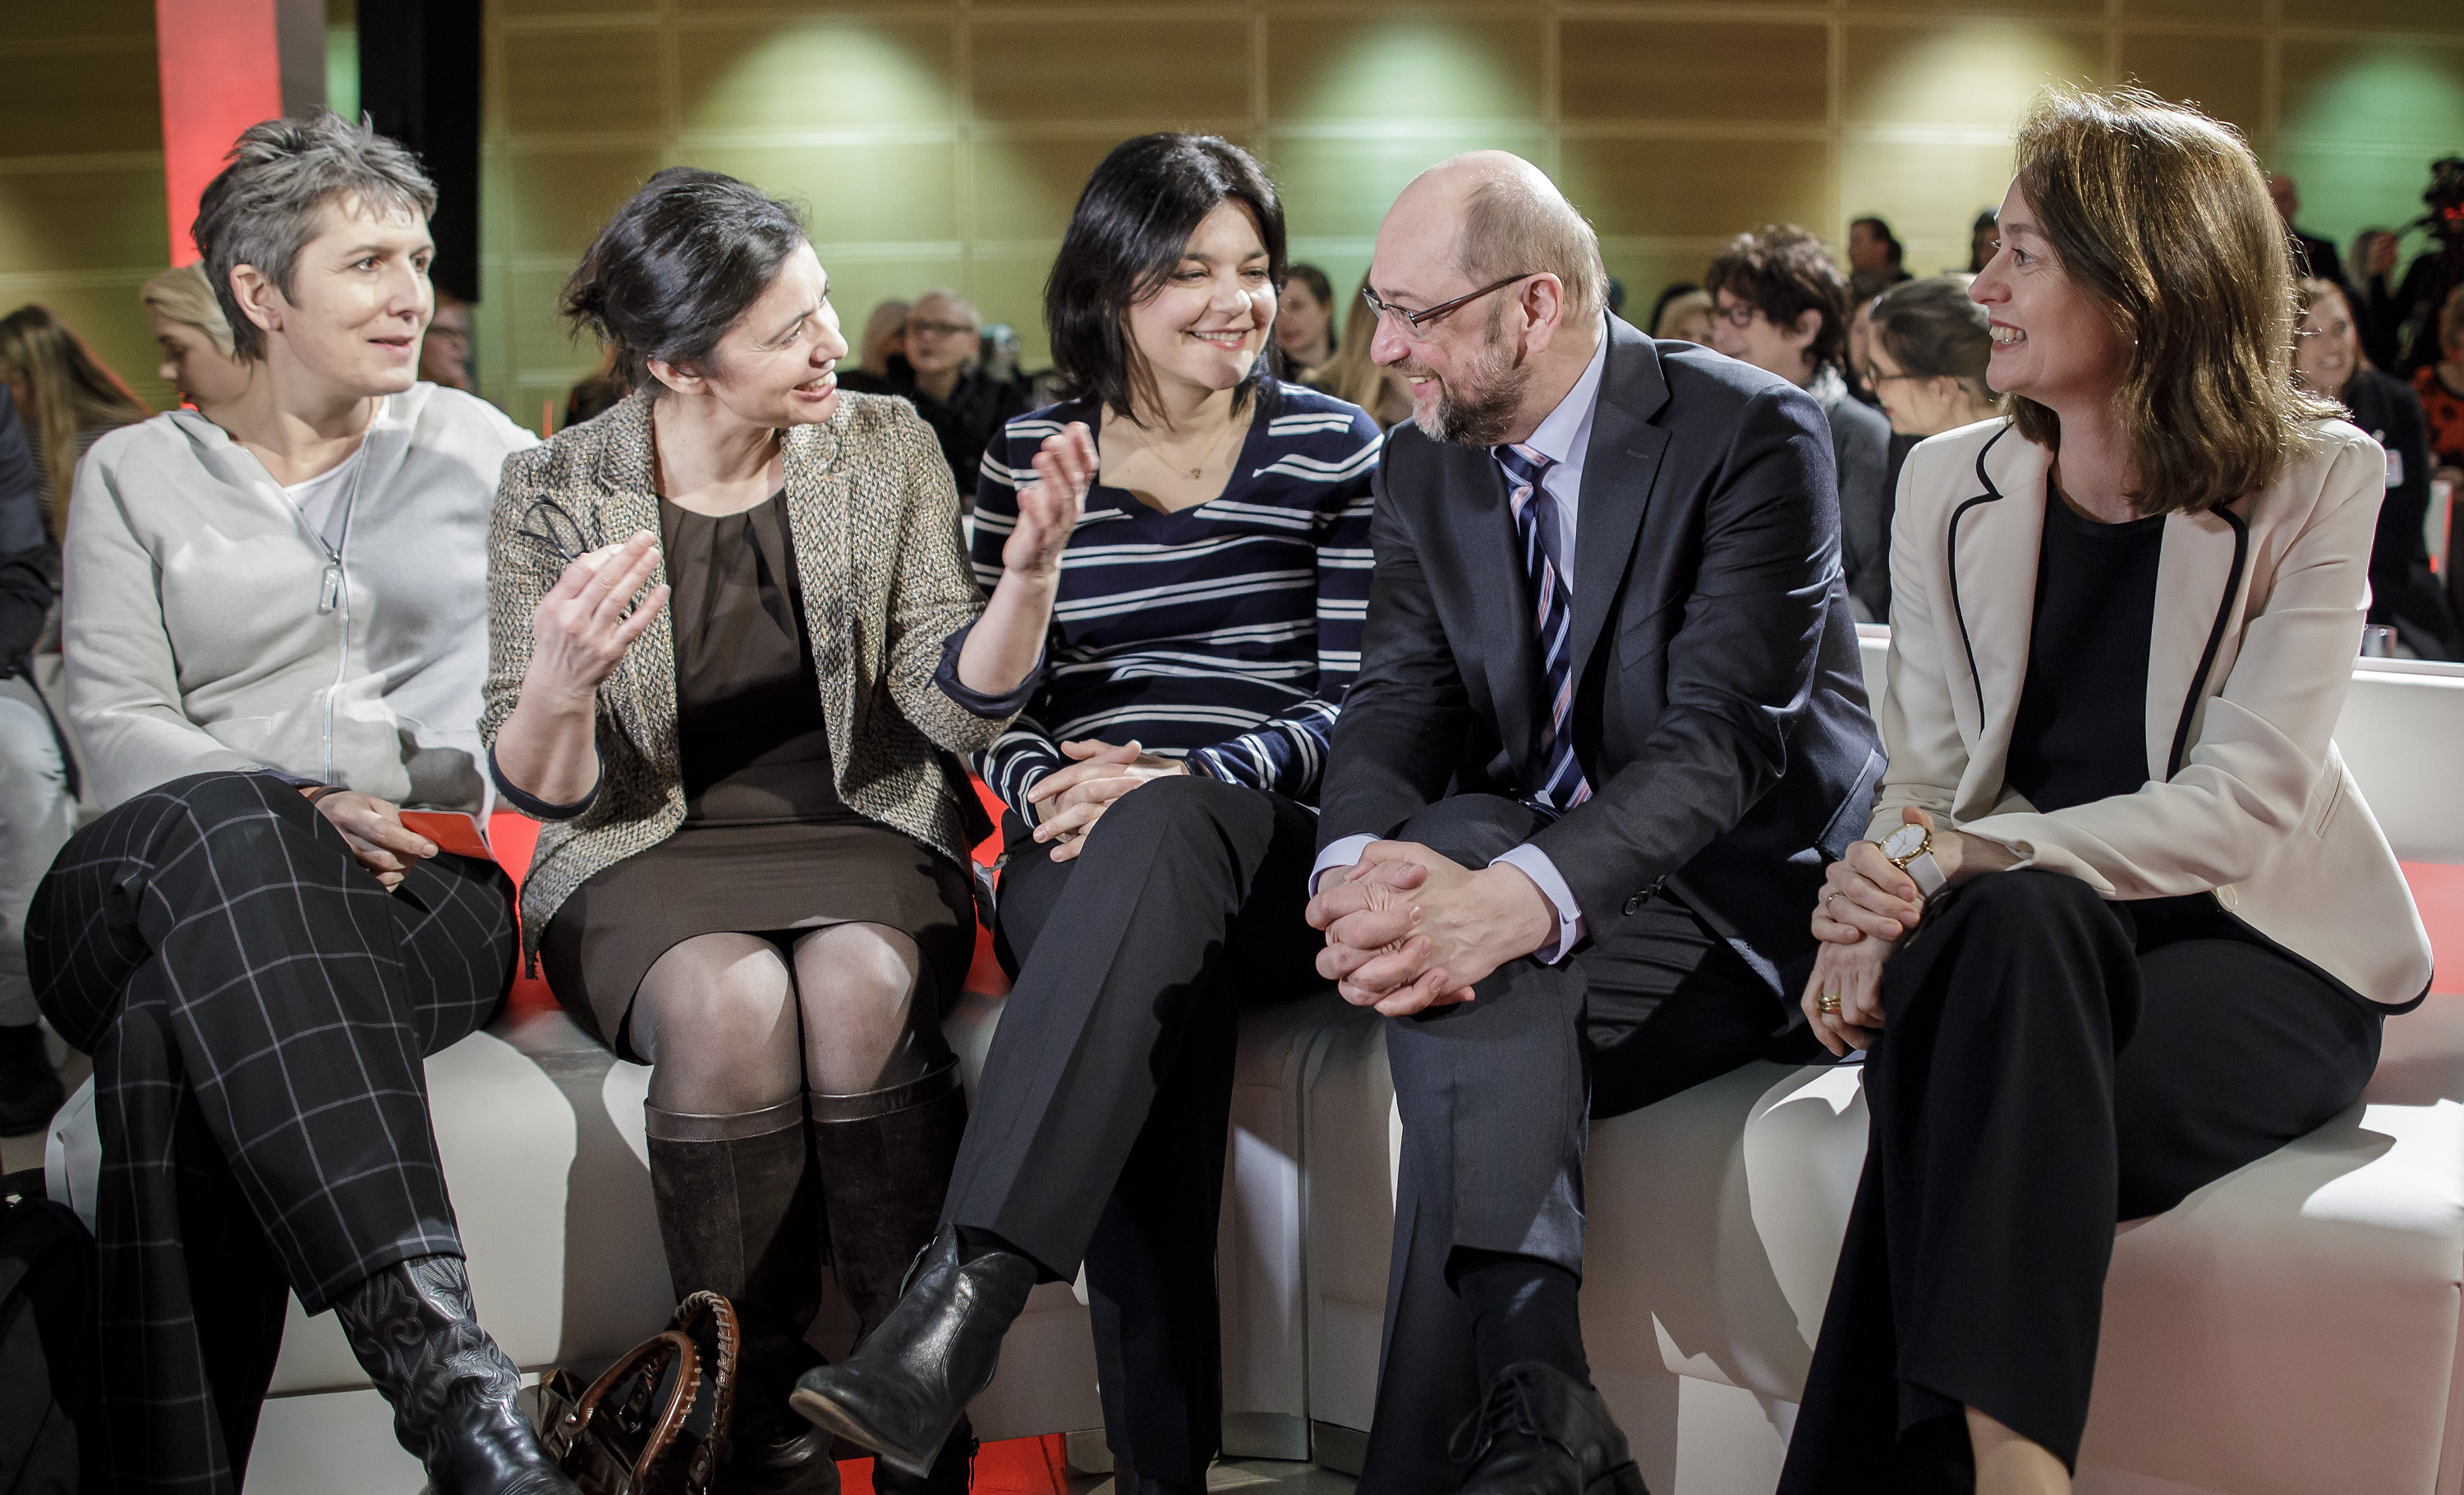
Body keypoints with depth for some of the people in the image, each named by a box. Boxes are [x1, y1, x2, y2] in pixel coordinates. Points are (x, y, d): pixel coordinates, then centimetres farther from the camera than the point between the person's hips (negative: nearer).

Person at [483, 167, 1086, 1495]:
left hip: (865, 835, 1)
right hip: (645, 854, -1)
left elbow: (951, 709, -2)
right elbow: (545, 791, -2)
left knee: (860, 983, -34)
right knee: (732, 1001, -35)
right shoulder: (554, 493, -2)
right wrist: (560, 686, -25)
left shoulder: (887, 450, 3)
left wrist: (1029, 573, -20)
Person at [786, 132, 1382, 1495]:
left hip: (1264, 857, -1)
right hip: (1079, 858, 2)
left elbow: (1356, 702, 1)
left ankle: (961, 1302, -50)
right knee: (1162, 994, -36)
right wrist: (1048, 784, -10)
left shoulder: (1335, 450, 9)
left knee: (1160, 828, -39)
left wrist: (1182, 780, -16)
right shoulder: (1030, 456, 14)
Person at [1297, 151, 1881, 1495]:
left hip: (1732, 896, -4)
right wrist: (1356, 866, -27)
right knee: (1453, 840, -32)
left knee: (1481, 1013, -32)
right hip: (1515, 863, 5)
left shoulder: (1750, 436, -12)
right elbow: (1398, 702, -2)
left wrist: (1517, 901, -40)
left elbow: (1725, 736, -24)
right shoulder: (1423, 469, 8)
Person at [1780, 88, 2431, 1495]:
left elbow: (2242, 800, -14)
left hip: (2257, 950, -2)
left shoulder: (2316, 485, -4)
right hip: (2032, 936, 3)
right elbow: (1926, 776, 6)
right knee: (2015, 923, -35)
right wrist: (1875, 912, -17)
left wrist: (1968, 855, -26)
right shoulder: (1952, 485, 8)